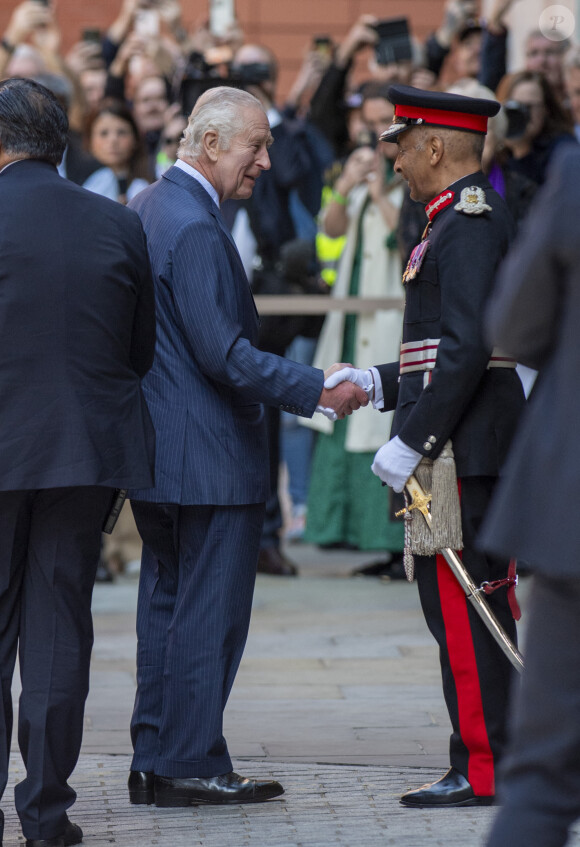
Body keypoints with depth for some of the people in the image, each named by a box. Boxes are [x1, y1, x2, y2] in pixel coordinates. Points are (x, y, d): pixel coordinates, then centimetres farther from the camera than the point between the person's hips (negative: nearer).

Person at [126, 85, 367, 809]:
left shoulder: (146, 208, 12)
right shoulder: (195, 227, -19)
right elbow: (223, 352, -23)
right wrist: (315, 391, -18)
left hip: (154, 444, 10)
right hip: (209, 454, -10)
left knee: (166, 605, 14)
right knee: (209, 611, -3)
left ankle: (155, 762, 18)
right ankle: (189, 766, 1)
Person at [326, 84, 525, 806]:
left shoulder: (470, 220, -14)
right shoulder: (467, 219, 19)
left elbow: (469, 348, -22)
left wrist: (411, 441, -21)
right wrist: (376, 383, 17)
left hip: (460, 448, -10)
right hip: (466, 448, 10)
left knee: (461, 609, -7)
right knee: (473, 604, 11)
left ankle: (482, 771, -5)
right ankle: (502, 759, 15)